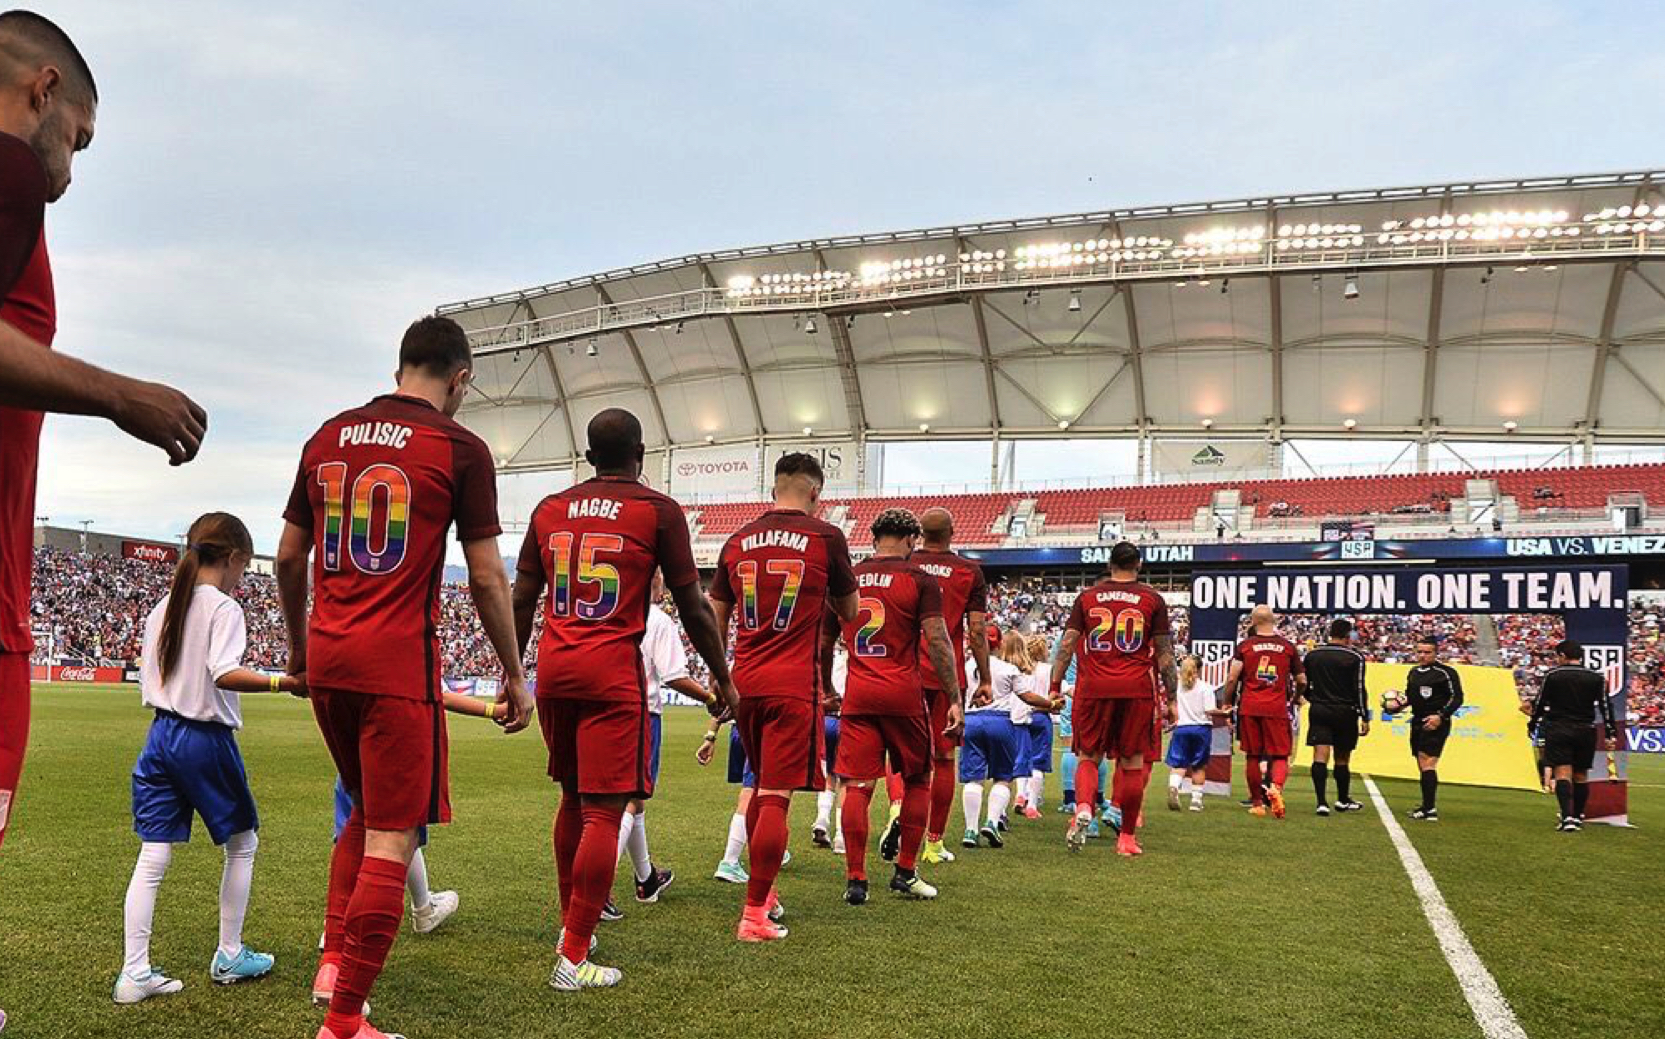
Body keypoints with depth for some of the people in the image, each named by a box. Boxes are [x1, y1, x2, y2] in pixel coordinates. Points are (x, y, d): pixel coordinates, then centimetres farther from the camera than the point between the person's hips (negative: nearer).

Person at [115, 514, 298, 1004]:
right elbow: (225, 674, -26)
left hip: (160, 736, 7)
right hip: (206, 738, -7)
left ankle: (135, 973, 5)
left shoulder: (162, 608, 11)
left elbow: (149, 680, 14)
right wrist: (285, 682, -31)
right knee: (242, 844, 12)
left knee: (152, 857, 6)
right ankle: (229, 956, 20)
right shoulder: (224, 609, -12)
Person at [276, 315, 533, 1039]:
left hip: (326, 656, 7)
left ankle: (333, 959, 22)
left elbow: (288, 558, 15)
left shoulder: (328, 437, 11)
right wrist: (515, 675, 4)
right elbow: (486, 580, -5)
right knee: (393, 837, 1)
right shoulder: (460, 450, -5)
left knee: (367, 811, 26)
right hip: (398, 661, -6)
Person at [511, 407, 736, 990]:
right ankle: (573, 958, -2)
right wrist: (722, 678, 10)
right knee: (604, 810, -2)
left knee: (573, 798, 21)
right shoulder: (658, 511, -1)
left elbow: (521, 601, 14)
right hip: (612, 670, -5)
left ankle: (570, 924, 32)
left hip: (553, 667, 6)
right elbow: (693, 607, 0)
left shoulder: (550, 509, 12)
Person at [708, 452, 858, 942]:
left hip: (745, 681, 5)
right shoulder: (826, 537, -4)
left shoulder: (738, 541, 8)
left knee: (761, 787, 21)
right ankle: (755, 914, 0)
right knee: (776, 796, -2)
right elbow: (848, 612, 8)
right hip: (794, 685, -5)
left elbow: (715, 621, 13)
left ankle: (762, 889, 31)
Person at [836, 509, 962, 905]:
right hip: (903, 694, -3)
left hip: (857, 694, 3)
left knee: (857, 786, 4)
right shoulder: (919, 580, -3)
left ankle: (855, 880, 5)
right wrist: (955, 700, -6)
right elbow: (937, 641, -9)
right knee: (917, 781, 14)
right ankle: (905, 872, 18)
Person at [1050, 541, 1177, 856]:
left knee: (1088, 756, 10)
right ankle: (1127, 836, 13)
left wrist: (1055, 686, 8)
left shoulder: (1087, 596, 7)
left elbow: (1067, 643, 4)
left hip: (1093, 689, 1)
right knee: (1132, 762, 7)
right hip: (1137, 689, 0)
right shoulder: (1152, 599, 5)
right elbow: (1164, 651, 3)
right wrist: (1171, 696, 9)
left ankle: (1082, 808, -17)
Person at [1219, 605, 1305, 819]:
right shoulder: (1288, 647, 6)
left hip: (1249, 707, 0)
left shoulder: (1245, 646, 2)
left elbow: (1232, 679, -2)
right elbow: (1301, 681, 12)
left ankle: (1257, 803, 15)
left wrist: (1225, 703, 11)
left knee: (1253, 756, 10)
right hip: (1277, 708, 0)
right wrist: (1295, 698, 32)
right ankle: (1275, 786, -23)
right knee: (1280, 756, 5)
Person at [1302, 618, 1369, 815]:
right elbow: (1359, 689, -8)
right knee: (1342, 758, 12)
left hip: (1319, 711, 2)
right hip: (1345, 713, -2)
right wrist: (1365, 718, -3)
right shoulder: (1354, 658, -6)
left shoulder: (1312, 655, 6)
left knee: (1320, 756, -4)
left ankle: (1322, 802, -17)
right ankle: (1343, 800, 29)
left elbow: (1304, 686, 12)